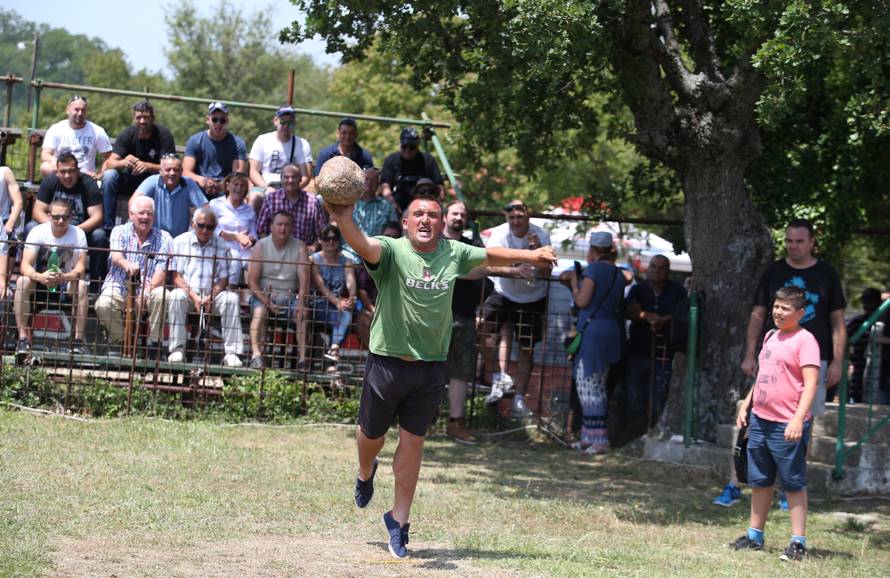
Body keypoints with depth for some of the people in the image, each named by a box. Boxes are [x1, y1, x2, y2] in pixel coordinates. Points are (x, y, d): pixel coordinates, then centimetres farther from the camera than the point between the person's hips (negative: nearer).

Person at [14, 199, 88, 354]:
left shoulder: (78, 234, -12)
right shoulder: (37, 232, -14)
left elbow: (80, 269, -20)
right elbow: (25, 266, -23)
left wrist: (64, 277, -43)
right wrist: (39, 277, -46)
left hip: (66, 283, 0)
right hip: (40, 281, 0)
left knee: (81, 285, -32)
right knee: (22, 281, -32)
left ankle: (78, 340, -27)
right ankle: (23, 338, -30)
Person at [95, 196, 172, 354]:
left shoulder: (164, 238, 3)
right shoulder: (120, 232, 4)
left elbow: (161, 271, -8)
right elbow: (116, 256, -17)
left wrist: (147, 292, -26)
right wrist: (126, 264, -43)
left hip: (149, 289, 1)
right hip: (119, 287, -1)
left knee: (160, 295, -32)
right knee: (103, 305, -31)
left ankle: (154, 343, -16)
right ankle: (118, 342, -5)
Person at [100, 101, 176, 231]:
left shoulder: (163, 134, -14)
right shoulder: (127, 134, -9)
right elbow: (110, 163, -17)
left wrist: (148, 166, -41)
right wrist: (123, 162, -41)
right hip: (129, 179, 2)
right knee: (109, 175, -26)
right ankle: (108, 228, -27)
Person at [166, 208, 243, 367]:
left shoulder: (221, 247, 10)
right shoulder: (180, 242, 5)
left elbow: (223, 279, 5)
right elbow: (176, 276, -2)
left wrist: (210, 297, -15)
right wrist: (194, 296, -16)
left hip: (213, 295, 1)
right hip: (187, 292, -1)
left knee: (231, 299, -28)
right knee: (176, 296, -34)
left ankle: (232, 352, -31)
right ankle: (177, 350, -33)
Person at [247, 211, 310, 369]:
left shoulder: (299, 247, 3)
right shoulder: (261, 246, -1)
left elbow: (304, 279, -8)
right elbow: (252, 280, -6)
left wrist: (300, 303, -25)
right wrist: (267, 302, -20)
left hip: (289, 296, 1)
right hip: (263, 295, -1)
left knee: (302, 314, -27)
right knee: (259, 311, -33)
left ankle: (303, 358, -33)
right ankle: (256, 355, -41)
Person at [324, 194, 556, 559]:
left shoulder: (454, 254, 2)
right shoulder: (392, 250, -13)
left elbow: (489, 255, 22)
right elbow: (364, 246, -34)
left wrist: (528, 255, 27)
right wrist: (345, 221, -55)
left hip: (431, 367, 3)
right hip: (387, 361, -3)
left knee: (412, 444, 6)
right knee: (372, 434, 15)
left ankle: (398, 520, 18)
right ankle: (365, 475, 50)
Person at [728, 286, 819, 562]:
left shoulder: (805, 340, -11)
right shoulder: (771, 336, 14)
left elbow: (811, 383, -18)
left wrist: (798, 419, -25)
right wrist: (746, 404, 20)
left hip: (787, 425, -8)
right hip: (760, 420, 8)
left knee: (793, 484, -2)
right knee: (759, 481, 15)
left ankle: (798, 542, 2)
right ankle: (754, 536, 25)